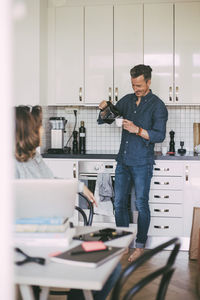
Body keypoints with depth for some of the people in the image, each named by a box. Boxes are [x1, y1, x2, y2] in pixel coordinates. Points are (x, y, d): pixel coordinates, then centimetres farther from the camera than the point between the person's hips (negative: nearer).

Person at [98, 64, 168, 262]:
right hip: (123, 161, 6)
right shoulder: (127, 100, 12)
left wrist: (137, 130, -25)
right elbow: (105, 119, 18)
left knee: (141, 204, 1)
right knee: (119, 203, 7)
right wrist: (104, 109, -4)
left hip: (142, 164, -5)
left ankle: (140, 246, 13)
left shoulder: (157, 105, -4)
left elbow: (160, 135, -13)